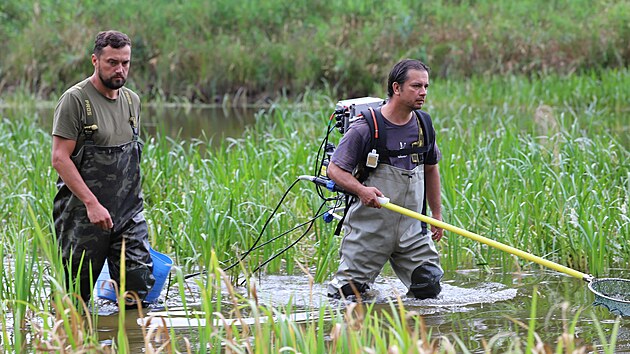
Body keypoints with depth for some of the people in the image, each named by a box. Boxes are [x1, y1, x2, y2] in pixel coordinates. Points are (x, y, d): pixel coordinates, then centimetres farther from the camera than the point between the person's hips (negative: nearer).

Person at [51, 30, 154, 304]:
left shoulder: (132, 101, 12)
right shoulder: (75, 100, -9)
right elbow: (60, 158, -15)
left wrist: (132, 203, 16)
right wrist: (92, 203, -21)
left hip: (129, 212, 6)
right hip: (83, 213, -6)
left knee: (140, 284, -4)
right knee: (75, 299, 0)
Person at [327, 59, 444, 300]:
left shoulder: (424, 125, 4)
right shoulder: (365, 128, -14)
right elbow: (335, 169, -9)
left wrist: (437, 214, 17)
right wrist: (361, 190, -27)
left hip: (412, 228, 4)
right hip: (370, 229, -4)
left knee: (429, 290, 0)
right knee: (348, 293, 0)